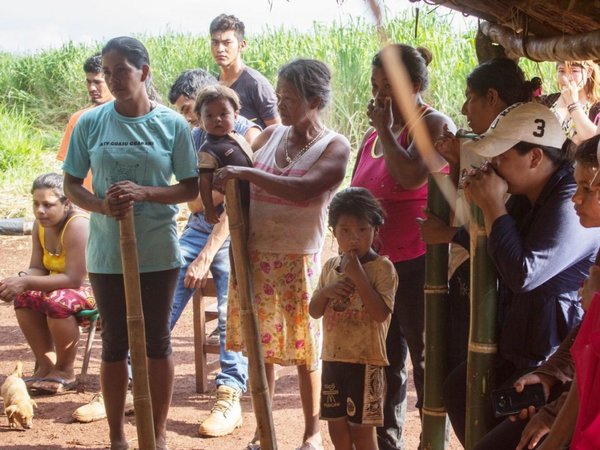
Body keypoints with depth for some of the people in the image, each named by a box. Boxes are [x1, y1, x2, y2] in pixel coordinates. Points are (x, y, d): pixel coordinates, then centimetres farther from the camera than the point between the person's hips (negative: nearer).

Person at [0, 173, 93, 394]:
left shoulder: (77, 226, -26)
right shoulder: (40, 225, -1)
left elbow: (74, 279, -32)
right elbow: (37, 269, -2)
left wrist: (27, 282, -35)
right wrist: (19, 281, -26)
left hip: (97, 290, -8)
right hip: (64, 288, 8)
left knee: (58, 301, -33)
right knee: (24, 297, -14)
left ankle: (64, 370, -12)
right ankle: (46, 364, -3)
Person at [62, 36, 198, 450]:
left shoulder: (172, 125, -5)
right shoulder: (91, 123, -3)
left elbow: (190, 188, -2)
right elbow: (72, 185, 2)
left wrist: (144, 192, -18)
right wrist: (102, 206, -18)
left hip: (158, 252, -1)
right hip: (107, 252, 1)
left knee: (157, 340, 9)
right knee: (115, 342, 10)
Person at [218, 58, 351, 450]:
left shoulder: (334, 147, -7)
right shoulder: (271, 135, 9)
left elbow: (304, 190, -23)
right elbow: (233, 171, 19)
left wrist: (248, 173, -23)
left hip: (299, 260, -5)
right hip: (255, 255, 5)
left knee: (305, 349, 4)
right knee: (260, 345, 10)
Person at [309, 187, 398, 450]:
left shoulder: (382, 267, -10)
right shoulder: (330, 267, 9)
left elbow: (381, 313, -21)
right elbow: (314, 312, 12)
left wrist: (357, 275, -21)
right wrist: (325, 291, -9)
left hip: (365, 361, -6)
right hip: (333, 359, 6)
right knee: (337, 427, 13)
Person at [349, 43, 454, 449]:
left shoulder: (434, 126, -9)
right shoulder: (374, 134, 14)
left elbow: (411, 176, -28)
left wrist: (386, 129, -15)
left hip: (417, 264, -8)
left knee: (425, 361, 0)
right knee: (385, 362, 15)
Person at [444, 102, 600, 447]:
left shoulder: (571, 204, -24)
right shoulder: (527, 197, 8)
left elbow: (523, 274, -31)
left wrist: (493, 206, -23)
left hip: (554, 358, -10)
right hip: (520, 346, 10)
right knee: (459, 388, 11)